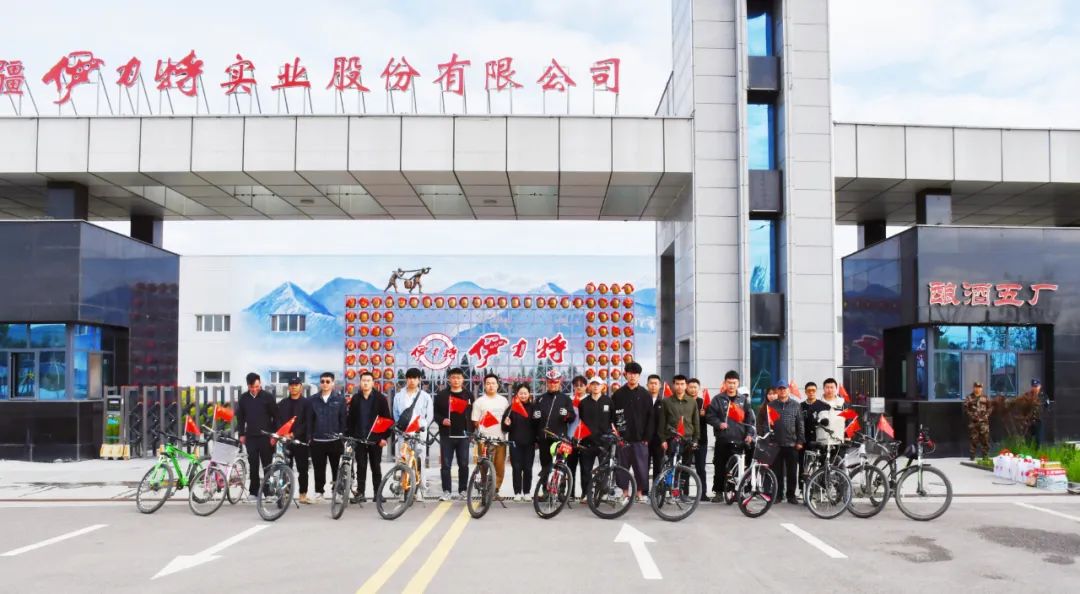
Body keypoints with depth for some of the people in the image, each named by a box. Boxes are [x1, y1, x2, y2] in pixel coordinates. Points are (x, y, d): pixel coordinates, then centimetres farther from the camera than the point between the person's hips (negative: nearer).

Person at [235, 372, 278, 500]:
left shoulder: (268, 397, -4)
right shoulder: (243, 398, 5)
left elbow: (275, 416, -1)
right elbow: (240, 417, 13)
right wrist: (241, 434, 6)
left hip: (266, 436, -2)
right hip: (251, 437, 2)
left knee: (267, 465, 3)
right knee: (253, 465, 3)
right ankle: (253, 491, 9)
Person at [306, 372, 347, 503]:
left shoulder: (340, 399, 1)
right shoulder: (312, 400, 6)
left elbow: (343, 419, 1)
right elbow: (309, 420, 8)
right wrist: (309, 437, 3)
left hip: (335, 440, -1)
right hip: (317, 441, 1)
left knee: (337, 467, 5)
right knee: (319, 469, 6)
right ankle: (319, 491, 17)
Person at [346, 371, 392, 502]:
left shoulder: (380, 398, -2)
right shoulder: (355, 399, 7)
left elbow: (387, 419, -3)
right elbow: (350, 419, 8)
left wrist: (384, 437, -7)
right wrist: (350, 436, 1)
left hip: (375, 439, -2)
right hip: (359, 439, 2)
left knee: (376, 467, 6)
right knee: (361, 467, 3)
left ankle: (377, 493, 13)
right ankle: (360, 492, 8)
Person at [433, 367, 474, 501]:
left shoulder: (469, 395, 9)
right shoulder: (442, 395, 6)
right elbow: (435, 412, 7)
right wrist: (442, 420, -12)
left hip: (463, 435, 1)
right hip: (446, 435, -1)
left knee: (464, 464, 4)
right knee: (445, 464, 0)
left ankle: (463, 490, 14)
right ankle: (446, 491, 6)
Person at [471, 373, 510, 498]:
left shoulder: (504, 401, 11)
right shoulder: (479, 402, 3)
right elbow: (475, 422, 2)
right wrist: (481, 431, -10)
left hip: (500, 439, 2)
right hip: (485, 440, -2)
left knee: (500, 467, 1)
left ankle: (495, 490, 12)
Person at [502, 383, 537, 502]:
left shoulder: (533, 408, 5)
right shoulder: (512, 407, 4)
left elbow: (537, 425, 6)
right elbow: (505, 427, 5)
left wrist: (537, 440, -1)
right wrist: (506, 424, -16)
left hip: (529, 443, 0)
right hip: (515, 442, 0)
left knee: (528, 468, 3)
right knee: (516, 468, 0)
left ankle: (527, 492, 12)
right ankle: (517, 492, 7)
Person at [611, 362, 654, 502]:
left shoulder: (645, 394, 4)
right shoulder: (618, 394, 6)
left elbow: (650, 417, 1)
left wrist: (647, 436, -5)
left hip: (640, 438, -1)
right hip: (623, 437, 1)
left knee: (641, 466, 0)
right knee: (623, 465, 4)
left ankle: (641, 492, 11)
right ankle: (625, 491, 16)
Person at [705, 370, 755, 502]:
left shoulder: (744, 399, 10)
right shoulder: (718, 399, 5)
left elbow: (750, 418, 9)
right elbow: (709, 416, 3)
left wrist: (749, 434, -2)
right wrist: (719, 424, -13)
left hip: (739, 440, 1)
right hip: (722, 439, -1)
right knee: (720, 467, 2)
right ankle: (718, 492, 11)